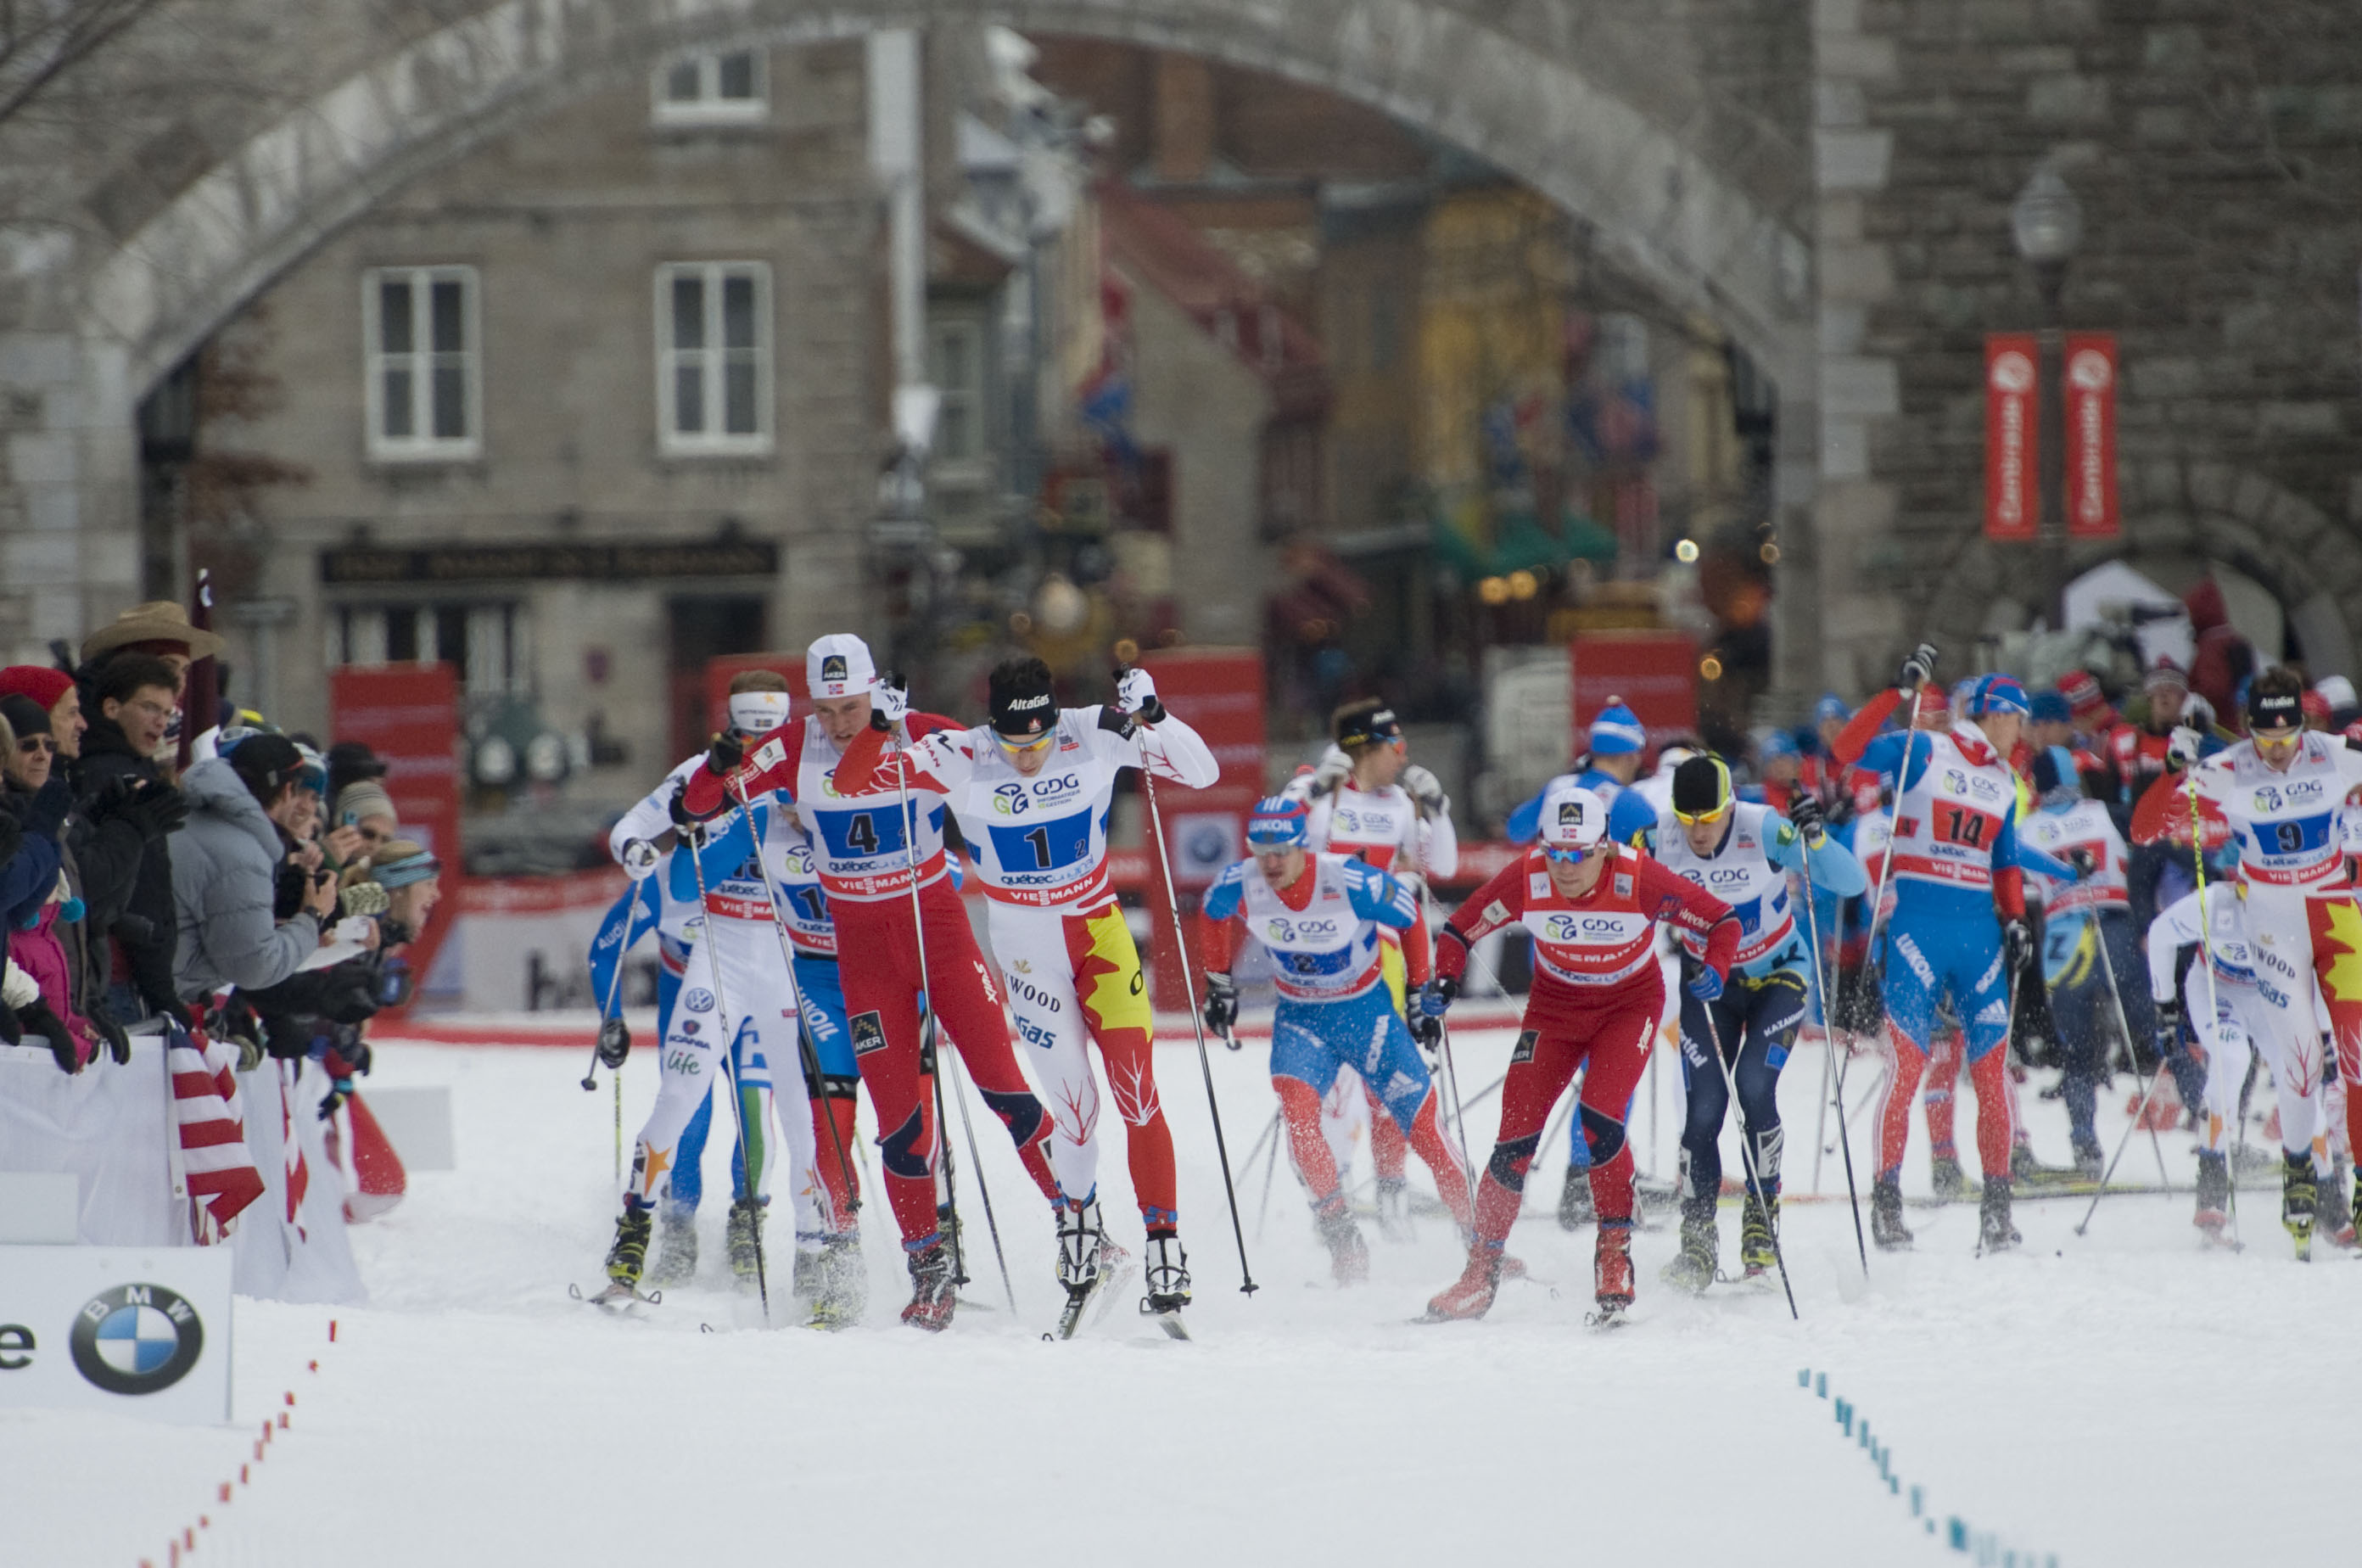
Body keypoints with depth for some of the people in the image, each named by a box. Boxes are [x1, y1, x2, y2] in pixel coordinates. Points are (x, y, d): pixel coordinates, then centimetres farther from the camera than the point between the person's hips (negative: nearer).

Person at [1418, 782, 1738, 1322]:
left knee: (1599, 1118, -24)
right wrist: (1443, 984, -23)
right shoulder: (1525, 881, -22)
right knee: (1518, 1132, -6)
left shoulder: (1639, 881, -27)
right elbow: (1460, 928, -7)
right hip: (1556, 1003, 2)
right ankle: (1482, 1271, 6)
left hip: (1630, 1003, -2)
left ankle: (1615, 1254, -8)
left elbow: (1722, 920, -16)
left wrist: (1715, 970, -34)